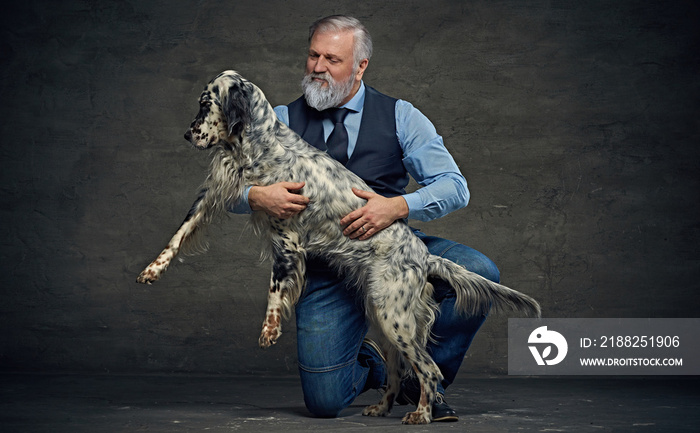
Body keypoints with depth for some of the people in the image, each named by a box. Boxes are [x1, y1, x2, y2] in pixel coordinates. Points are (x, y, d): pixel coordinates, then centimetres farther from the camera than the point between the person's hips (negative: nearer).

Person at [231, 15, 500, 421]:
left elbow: (454, 187, -8)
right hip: (326, 270, 0)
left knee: (480, 273, -27)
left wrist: (397, 207, -27)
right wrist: (257, 196, -26)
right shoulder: (284, 121, 3)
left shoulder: (399, 117, 0)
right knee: (325, 400, -13)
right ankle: (370, 363, 25)